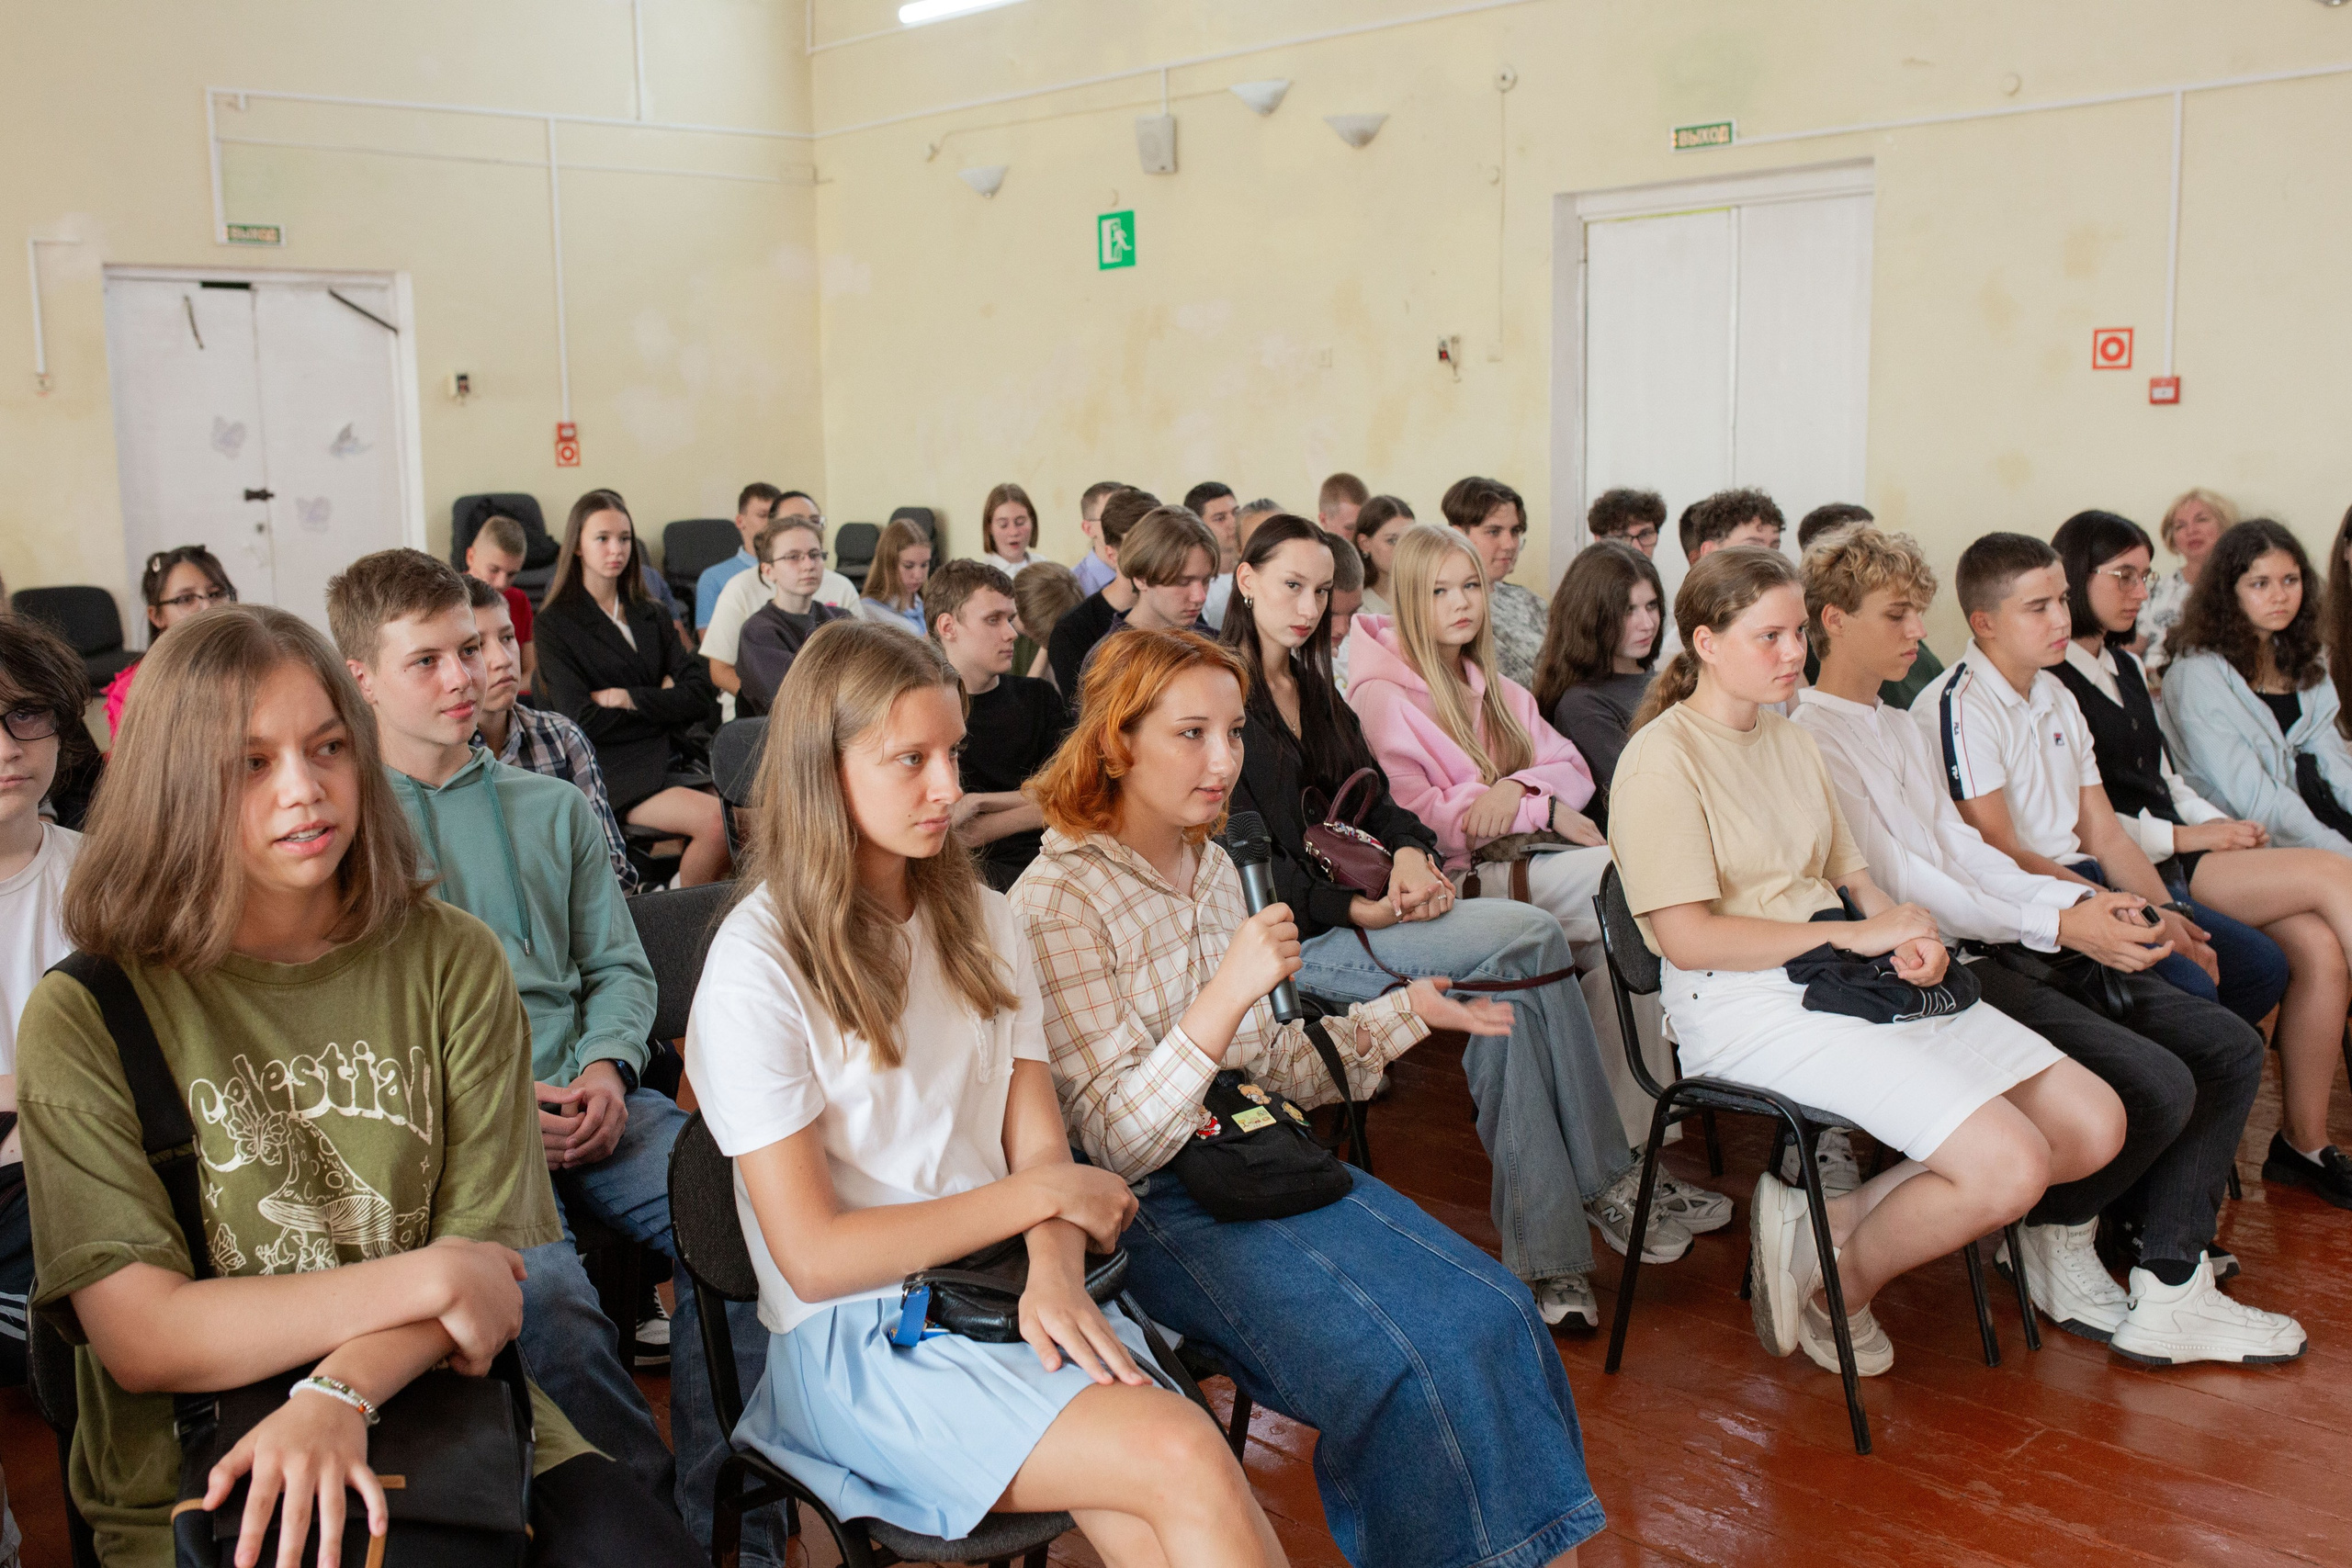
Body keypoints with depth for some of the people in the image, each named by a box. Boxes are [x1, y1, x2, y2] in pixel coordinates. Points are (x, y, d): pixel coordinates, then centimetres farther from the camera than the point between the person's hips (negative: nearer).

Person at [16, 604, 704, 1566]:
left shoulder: (452, 962, 4)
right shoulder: (86, 1016, -4)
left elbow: (487, 1252, -1)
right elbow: (138, 1337, -10)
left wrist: (336, 1396, -20)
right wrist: (428, 1281, -13)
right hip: (199, 1485, -2)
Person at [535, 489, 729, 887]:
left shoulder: (648, 614, 20)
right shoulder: (557, 622, 4)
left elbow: (701, 696, 8)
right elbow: (583, 720, -7)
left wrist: (634, 700, -6)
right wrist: (665, 705, 0)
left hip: (677, 759, 5)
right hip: (616, 771, -5)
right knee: (716, 822, -30)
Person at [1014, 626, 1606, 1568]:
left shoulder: (1213, 865, 11)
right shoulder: (1058, 899, -12)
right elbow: (1117, 1143, -17)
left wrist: (1406, 1011, 13)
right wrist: (1229, 989, -27)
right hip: (1157, 1208, -7)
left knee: (1499, 1315, -12)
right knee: (1426, 1357, -22)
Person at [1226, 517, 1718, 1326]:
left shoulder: (1315, 689, 21)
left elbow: (1371, 794, 16)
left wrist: (1409, 850, -8)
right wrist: (1356, 908, -20)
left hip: (1349, 906, 7)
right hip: (1290, 933, -7)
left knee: (1508, 992, -20)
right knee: (1533, 937, -21)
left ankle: (1544, 1256, -17)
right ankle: (1607, 1183, -11)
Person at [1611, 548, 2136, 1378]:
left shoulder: (1793, 742, 20)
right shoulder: (1661, 759, -7)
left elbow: (1851, 879, 19)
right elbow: (1687, 937, -15)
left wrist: (1910, 936, -4)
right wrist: (1851, 934, -13)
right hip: (1746, 1005, -9)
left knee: (2095, 1125, -3)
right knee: (2010, 1165, -21)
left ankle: (1829, 1221, 2)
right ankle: (1838, 1289, 5)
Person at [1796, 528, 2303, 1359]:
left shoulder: (1902, 727, 22)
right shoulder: (1811, 739, -8)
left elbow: (1960, 845, 16)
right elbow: (1897, 885, -15)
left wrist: (2079, 901, -2)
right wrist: (2057, 926, -19)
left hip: (2000, 946, 10)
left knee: (2229, 1047, -1)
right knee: (2156, 1084, -22)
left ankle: (2170, 1290, -2)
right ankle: (2053, 1232, 6)